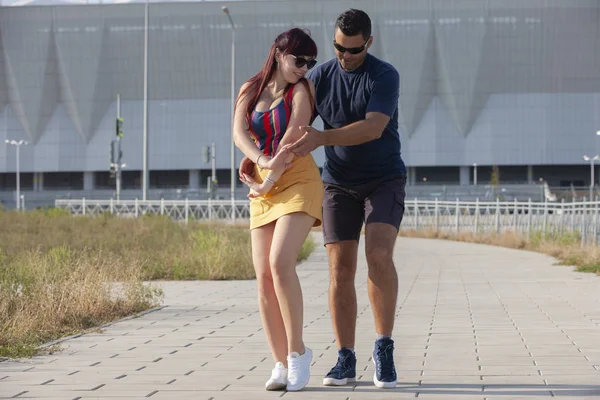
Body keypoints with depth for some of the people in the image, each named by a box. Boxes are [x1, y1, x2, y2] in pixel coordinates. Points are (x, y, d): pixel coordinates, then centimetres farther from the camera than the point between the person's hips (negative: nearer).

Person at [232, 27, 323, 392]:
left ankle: (297, 350, -9)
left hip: (298, 182, -5)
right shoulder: (250, 91, 10)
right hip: (263, 190, 5)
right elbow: (239, 133, -6)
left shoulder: (302, 90, -1)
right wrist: (262, 161, -25)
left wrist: (267, 183, -11)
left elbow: (293, 138, -10)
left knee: (280, 263, -22)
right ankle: (282, 365, 1)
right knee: (264, 276, -4)